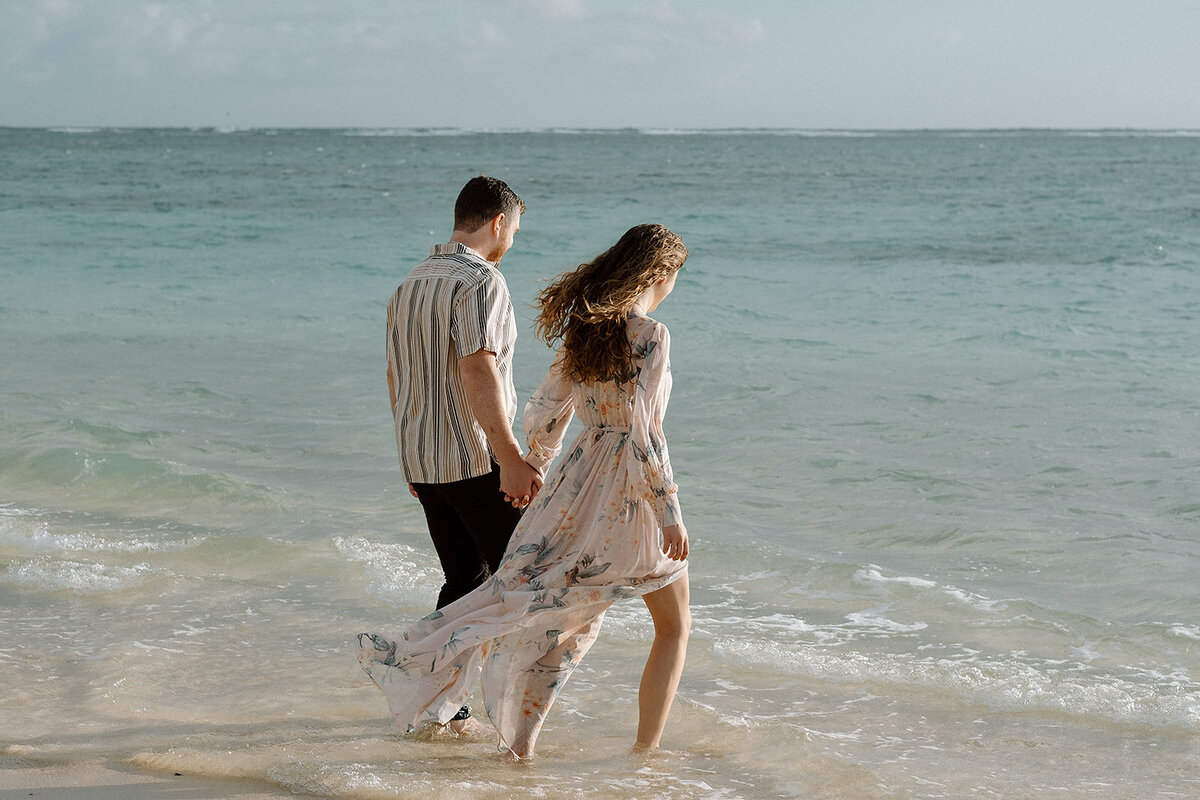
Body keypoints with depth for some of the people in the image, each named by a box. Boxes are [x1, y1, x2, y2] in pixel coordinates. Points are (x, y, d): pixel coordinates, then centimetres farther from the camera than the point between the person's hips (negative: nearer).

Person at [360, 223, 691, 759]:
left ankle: (519, 743, 7)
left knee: (561, 613, 13)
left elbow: (543, 417, 13)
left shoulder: (581, 328, 6)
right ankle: (645, 754, 8)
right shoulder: (649, 335, -15)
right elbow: (643, 433, -21)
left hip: (577, 483, 6)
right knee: (674, 627, 10)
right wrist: (669, 513, -18)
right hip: (633, 493, -6)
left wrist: (533, 473, 28)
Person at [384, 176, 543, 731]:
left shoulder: (410, 284, 14)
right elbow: (478, 371, -24)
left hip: (423, 461, 8)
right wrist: (510, 460, -27)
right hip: (475, 459, -8)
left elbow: (395, 377, 19)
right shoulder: (480, 281, -14)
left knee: (463, 580, 13)